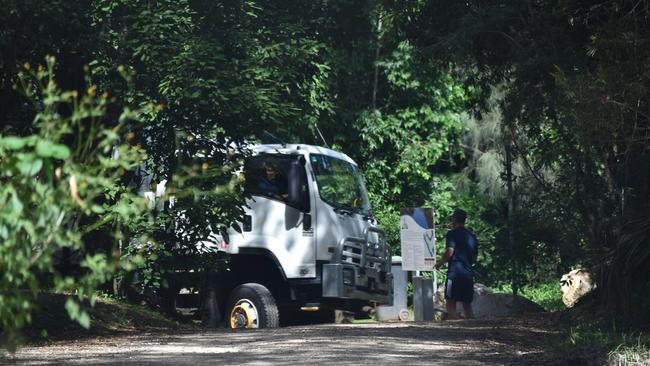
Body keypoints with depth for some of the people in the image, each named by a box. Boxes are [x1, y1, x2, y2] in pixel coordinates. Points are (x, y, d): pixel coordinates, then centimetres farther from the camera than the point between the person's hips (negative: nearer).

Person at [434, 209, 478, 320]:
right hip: (468, 273, 7)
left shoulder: (452, 233, -4)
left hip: (455, 273, -7)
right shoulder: (472, 236, 16)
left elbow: (450, 252, -14)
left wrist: (440, 263, 0)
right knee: (467, 305, 11)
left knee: (451, 304, -5)